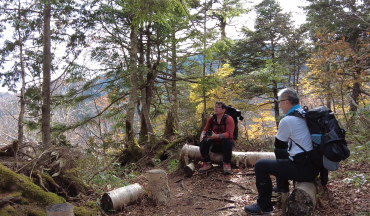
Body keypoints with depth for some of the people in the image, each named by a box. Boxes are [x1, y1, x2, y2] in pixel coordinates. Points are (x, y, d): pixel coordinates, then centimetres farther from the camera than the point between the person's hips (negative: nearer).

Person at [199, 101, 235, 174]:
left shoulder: (228, 119, -15)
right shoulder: (211, 119, 0)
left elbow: (229, 134, -28)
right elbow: (205, 130, 6)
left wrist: (216, 136, -44)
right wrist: (203, 135, -21)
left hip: (225, 146, -4)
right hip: (215, 145, 4)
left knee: (227, 141, -36)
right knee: (204, 141, -22)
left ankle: (227, 164, -19)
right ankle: (207, 163, -15)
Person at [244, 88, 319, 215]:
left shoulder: (287, 120, -18)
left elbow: (278, 145, -3)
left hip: (303, 169, -9)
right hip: (314, 164, 9)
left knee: (260, 165, -8)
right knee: (281, 153, 32)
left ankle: (264, 206, 3)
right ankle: (282, 188, 42)